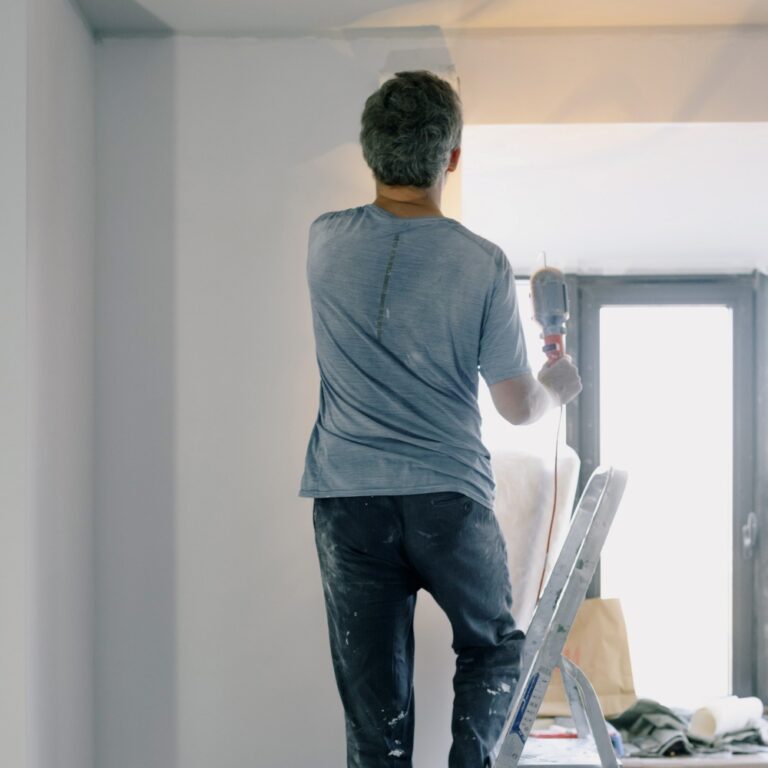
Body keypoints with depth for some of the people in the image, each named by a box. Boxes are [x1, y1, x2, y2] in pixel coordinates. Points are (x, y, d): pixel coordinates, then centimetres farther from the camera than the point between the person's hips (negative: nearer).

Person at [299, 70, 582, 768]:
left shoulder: (326, 241, -1)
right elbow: (518, 406, -2)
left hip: (347, 501, 2)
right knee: (496, 648, 20)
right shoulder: (482, 264, -8)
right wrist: (557, 387, 21)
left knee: (374, 699, 6)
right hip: (449, 497, -2)